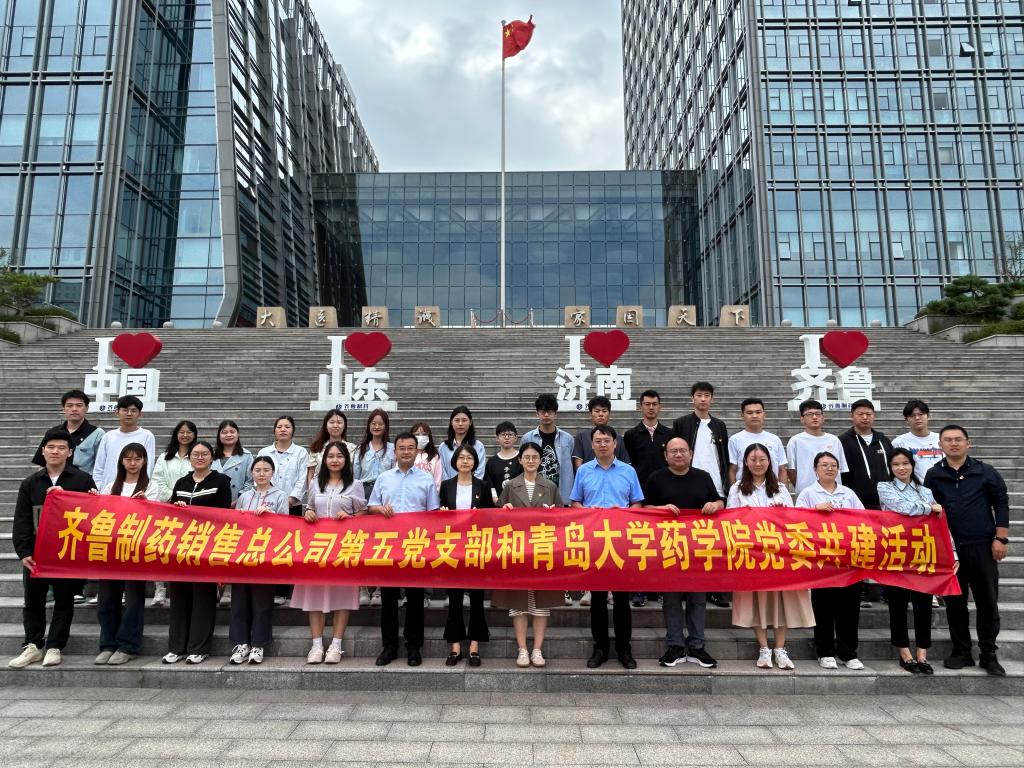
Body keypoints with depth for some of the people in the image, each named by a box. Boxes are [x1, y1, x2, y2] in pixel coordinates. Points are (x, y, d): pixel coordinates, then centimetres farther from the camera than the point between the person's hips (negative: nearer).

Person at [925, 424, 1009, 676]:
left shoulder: (985, 472, 1)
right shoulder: (933, 475, 4)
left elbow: (1001, 503, 2)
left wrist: (1001, 539, -3)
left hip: (982, 547, -1)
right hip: (949, 548, 1)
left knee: (987, 602, 5)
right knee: (954, 602, 8)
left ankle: (989, 655, 17)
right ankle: (961, 652, 19)